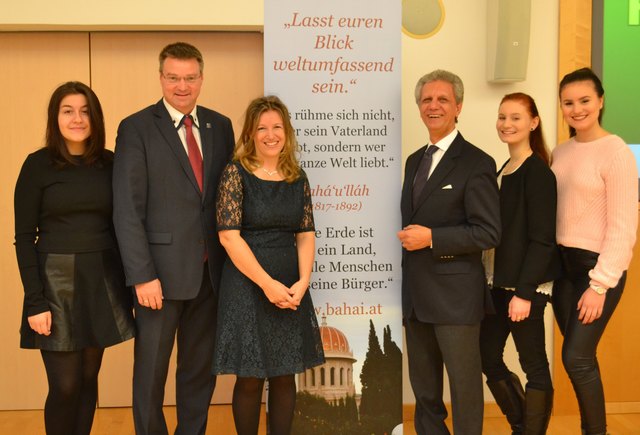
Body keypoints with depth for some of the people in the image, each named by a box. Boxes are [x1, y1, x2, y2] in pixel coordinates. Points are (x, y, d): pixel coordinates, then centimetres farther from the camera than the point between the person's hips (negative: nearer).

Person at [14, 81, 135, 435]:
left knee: (89, 379, 11)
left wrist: (129, 279, 3)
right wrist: (34, 302, -11)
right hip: (57, 282, -3)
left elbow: (121, 224, 9)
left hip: (103, 282, 3)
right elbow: (24, 238, -5)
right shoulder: (38, 165, -4)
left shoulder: (110, 163, 5)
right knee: (65, 386, -1)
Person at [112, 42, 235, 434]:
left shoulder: (220, 126, 8)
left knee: (201, 368, 15)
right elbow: (127, 210, -10)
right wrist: (143, 275, -14)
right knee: (151, 370, 9)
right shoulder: (136, 128, -5)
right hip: (162, 271, -4)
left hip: (210, 270, 4)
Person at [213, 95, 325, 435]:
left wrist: (302, 282, -10)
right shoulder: (236, 173, -6)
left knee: (285, 376, 10)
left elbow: (306, 234, 6)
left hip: (291, 288, 4)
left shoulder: (297, 177, 7)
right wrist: (267, 284, -15)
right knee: (250, 379, 4)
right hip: (247, 286, -4)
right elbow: (229, 236, -12)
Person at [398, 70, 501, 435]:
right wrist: (408, 237, 7)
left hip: (454, 294, -7)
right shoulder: (415, 160, 14)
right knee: (423, 388, 17)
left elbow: (488, 233, -15)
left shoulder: (476, 163, -10)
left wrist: (431, 238, -20)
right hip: (416, 294, 7)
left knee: (465, 386, 6)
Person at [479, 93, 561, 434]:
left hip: (525, 285, -8)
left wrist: (524, 292, -19)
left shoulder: (537, 172, -11)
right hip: (498, 283, 8)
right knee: (487, 357, 12)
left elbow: (543, 238, -15)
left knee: (533, 365, 4)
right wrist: (491, 280, 12)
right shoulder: (502, 171, 12)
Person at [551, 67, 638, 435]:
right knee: (582, 358, 12)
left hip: (597, 266, -6)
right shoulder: (560, 152, 8)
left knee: (576, 358, -5)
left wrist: (600, 284, -17)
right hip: (563, 263, 6)